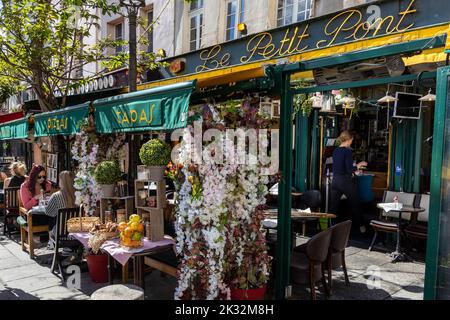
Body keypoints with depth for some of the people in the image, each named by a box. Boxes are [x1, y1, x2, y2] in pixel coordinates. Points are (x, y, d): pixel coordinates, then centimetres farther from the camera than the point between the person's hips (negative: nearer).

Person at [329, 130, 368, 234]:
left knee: (333, 205, 8)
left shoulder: (335, 151, 7)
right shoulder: (348, 151, -15)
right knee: (354, 204, 13)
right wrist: (358, 165, -3)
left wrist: (355, 168, 24)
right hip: (346, 181, -6)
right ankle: (360, 226, 26)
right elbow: (349, 169, -20)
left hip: (335, 180, 6)